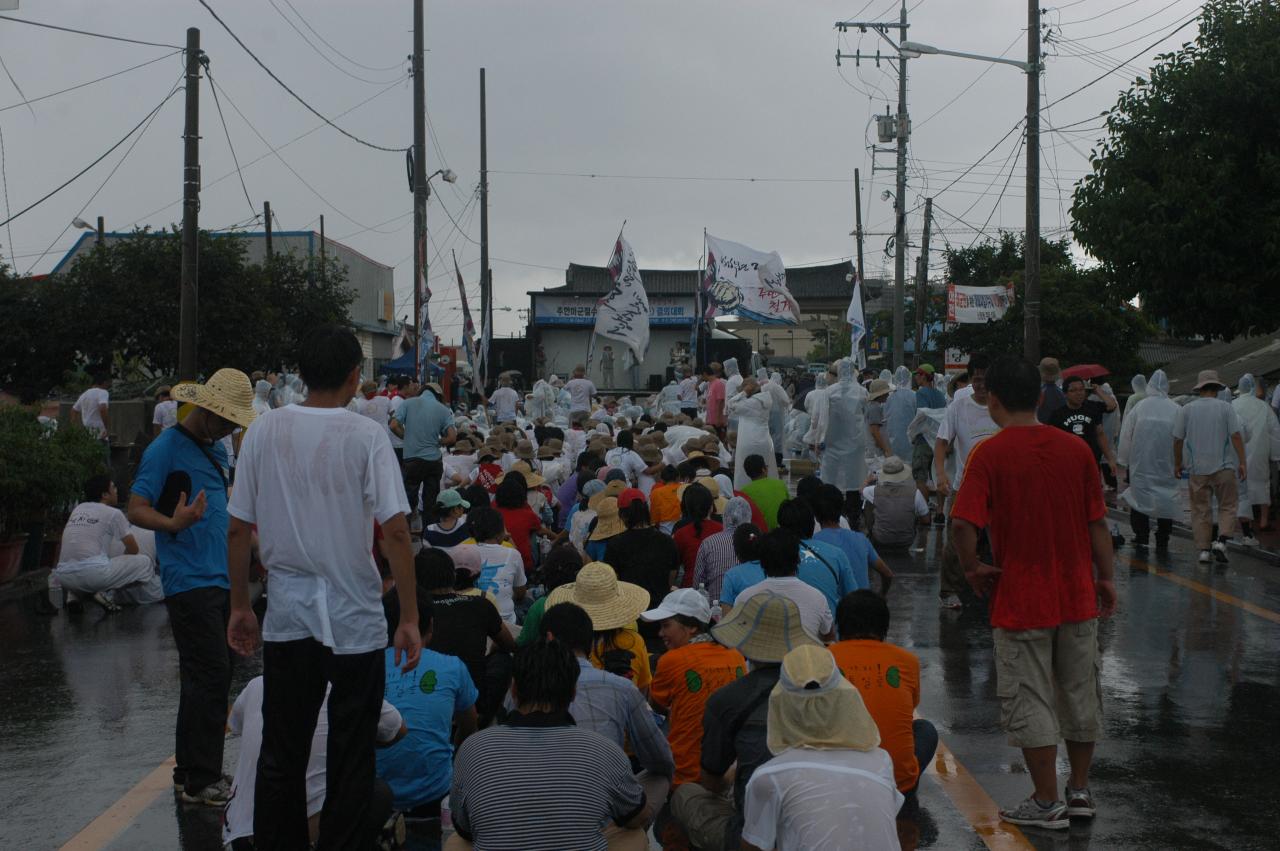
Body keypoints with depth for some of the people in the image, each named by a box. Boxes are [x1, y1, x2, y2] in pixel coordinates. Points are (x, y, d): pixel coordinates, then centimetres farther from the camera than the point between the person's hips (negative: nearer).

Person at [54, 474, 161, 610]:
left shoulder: (78, 509, 20)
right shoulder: (112, 513, 2)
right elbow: (133, 549, 9)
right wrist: (121, 563, 31)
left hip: (65, 578, 7)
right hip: (93, 574, -7)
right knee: (144, 563, 6)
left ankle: (78, 597, 12)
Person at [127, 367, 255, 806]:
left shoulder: (217, 450, 16)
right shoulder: (166, 448, -10)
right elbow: (136, 510, -18)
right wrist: (173, 523, -34)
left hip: (221, 579, 9)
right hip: (189, 583, -9)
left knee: (210, 679, 13)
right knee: (211, 676, -11)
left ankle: (190, 772, 22)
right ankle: (201, 782, -6)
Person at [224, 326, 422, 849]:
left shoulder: (264, 432, 0)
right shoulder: (365, 436, -10)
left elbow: (238, 530, 2)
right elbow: (395, 532, -15)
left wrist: (240, 608, 13)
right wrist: (409, 619, -10)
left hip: (287, 615, 3)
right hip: (355, 616, -3)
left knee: (281, 752, 13)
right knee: (351, 755, 8)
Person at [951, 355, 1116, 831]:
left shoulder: (990, 454, -12)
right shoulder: (1076, 449, 0)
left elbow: (963, 524, -21)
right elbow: (1097, 522, 4)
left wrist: (973, 569, -6)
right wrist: (1107, 578, 13)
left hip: (1021, 601, -4)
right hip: (1077, 595, 5)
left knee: (1029, 703, 6)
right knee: (1080, 695, 17)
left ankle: (1047, 804, 11)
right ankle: (1080, 792, 28)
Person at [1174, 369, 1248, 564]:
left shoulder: (1186, 409, 2)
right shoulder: (1225, 408, -2)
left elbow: (1177, 439, 4)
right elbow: (1236, 436, -8)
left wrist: (1177, 464, 15)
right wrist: (1242, 462, -4)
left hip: (1197, 469, 1)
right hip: (1223, 467, -1)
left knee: (1201, 510, 9)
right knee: (1227, 506, 10)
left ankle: (1203, 550, 7)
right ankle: (1221, 541, -9)